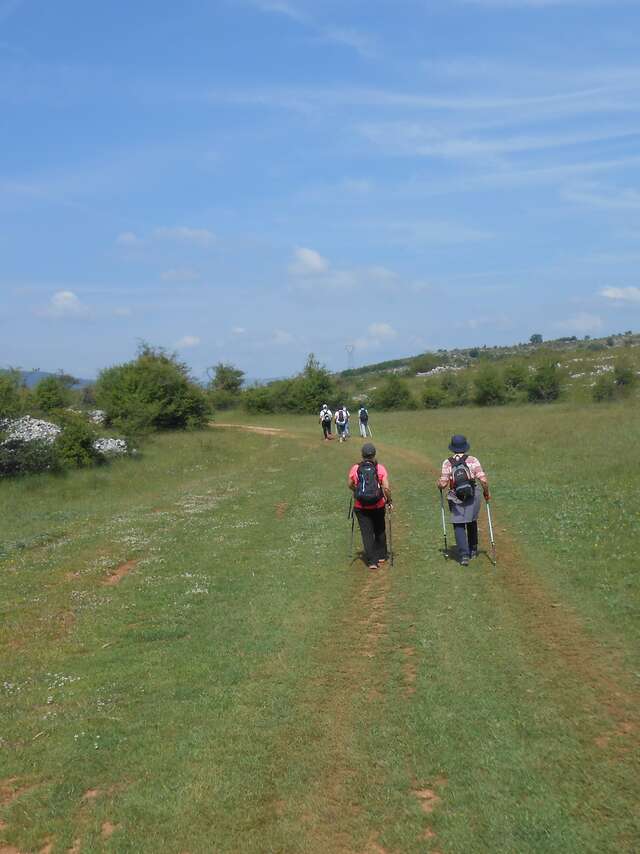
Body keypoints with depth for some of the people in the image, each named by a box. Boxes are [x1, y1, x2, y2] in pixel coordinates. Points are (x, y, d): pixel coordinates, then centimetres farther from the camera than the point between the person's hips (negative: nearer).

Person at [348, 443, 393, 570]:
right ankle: (381, 556, 33)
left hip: (361, 507, -1)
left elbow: (350, 485, 7)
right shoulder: (380, 468, -9)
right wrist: (389, 501, 1)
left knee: (367, 533, 5)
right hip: (378, 506, 1)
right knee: (380, 531, 21)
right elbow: (386, 488, -14)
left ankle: (372, 561, 2)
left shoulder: (355, 469, -7)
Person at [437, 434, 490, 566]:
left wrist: (438, 483, 15)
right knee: (472, 522, 21)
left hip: (455, 498, -1)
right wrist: (486, 493, 6)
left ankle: (464, 555, -6)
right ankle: (473, 550, 34)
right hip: (473, 495, 1)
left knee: (458, 525, 5)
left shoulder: (447, 463, -7)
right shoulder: (473, 460, -7)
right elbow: (483, 480, -11)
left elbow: (443, 484, -8)